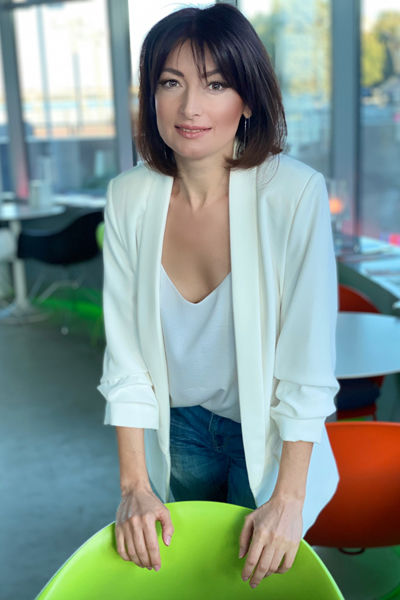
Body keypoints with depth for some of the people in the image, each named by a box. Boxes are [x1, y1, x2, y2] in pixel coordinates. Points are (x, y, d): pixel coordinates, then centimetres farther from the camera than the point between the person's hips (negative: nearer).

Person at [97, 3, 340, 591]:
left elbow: (308, 368, -21)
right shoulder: (129, 198, -15)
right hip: (179, 429, 3)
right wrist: (134, 485, -10)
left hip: (270, 434, -3)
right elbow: (126, 355, -11)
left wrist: (288, 499, -18)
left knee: (255, 573, 20)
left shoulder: (295, 194, -26)